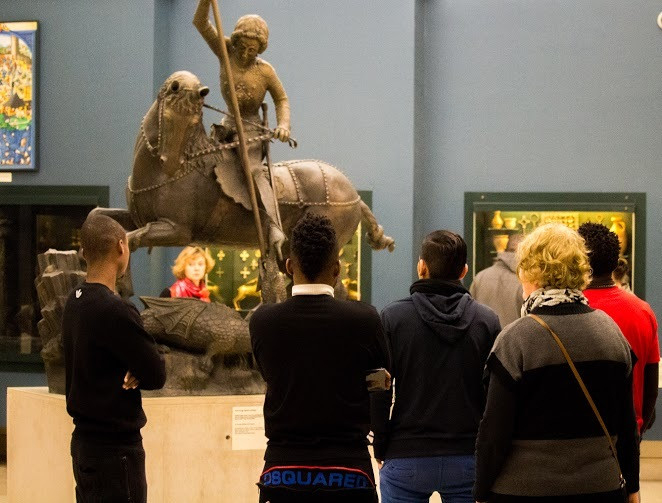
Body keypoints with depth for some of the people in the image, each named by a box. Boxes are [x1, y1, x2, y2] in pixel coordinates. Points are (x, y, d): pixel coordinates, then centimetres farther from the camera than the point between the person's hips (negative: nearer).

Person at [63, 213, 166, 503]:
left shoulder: (74, 303, 8)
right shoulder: (114, 310, -19)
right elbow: (156, 375, -16)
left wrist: (131, 372, -8)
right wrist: (135, 374, 3)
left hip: (85, 439, 9)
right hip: (115, 446, -9)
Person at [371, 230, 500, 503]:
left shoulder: (393, 317, -5)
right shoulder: (487, 320, -1)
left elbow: (378, 391, -5)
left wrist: (381, 448, 6)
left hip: (405, 459, -1)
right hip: (468, 458, 1)